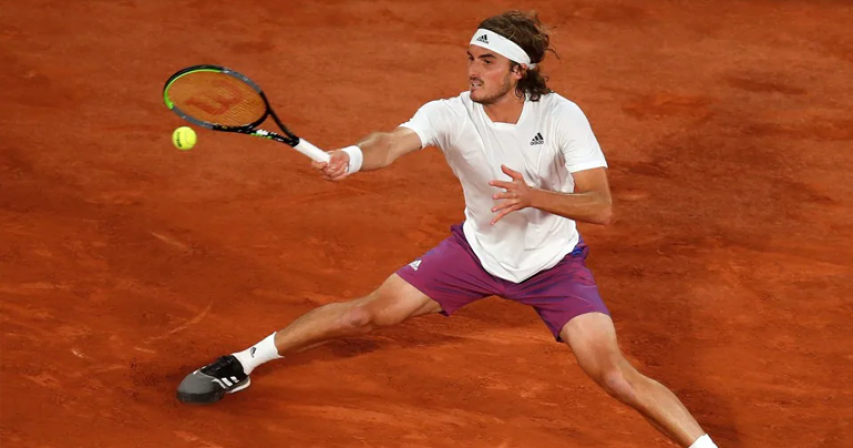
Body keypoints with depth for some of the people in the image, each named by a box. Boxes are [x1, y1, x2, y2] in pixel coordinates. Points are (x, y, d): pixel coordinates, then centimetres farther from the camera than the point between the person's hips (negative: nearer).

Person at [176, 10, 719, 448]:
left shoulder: (562, 117, -24)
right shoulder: (450, 114, -20)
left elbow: (601, 206, -27)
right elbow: (395, 141, -40)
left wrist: (532, 196, -44)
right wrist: (351, 157, -63)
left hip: (553, 264, -2)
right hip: (479, 249, 2)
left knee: (614, 373, -19)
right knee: (370, 312, 2)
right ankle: (243, 364, 21)